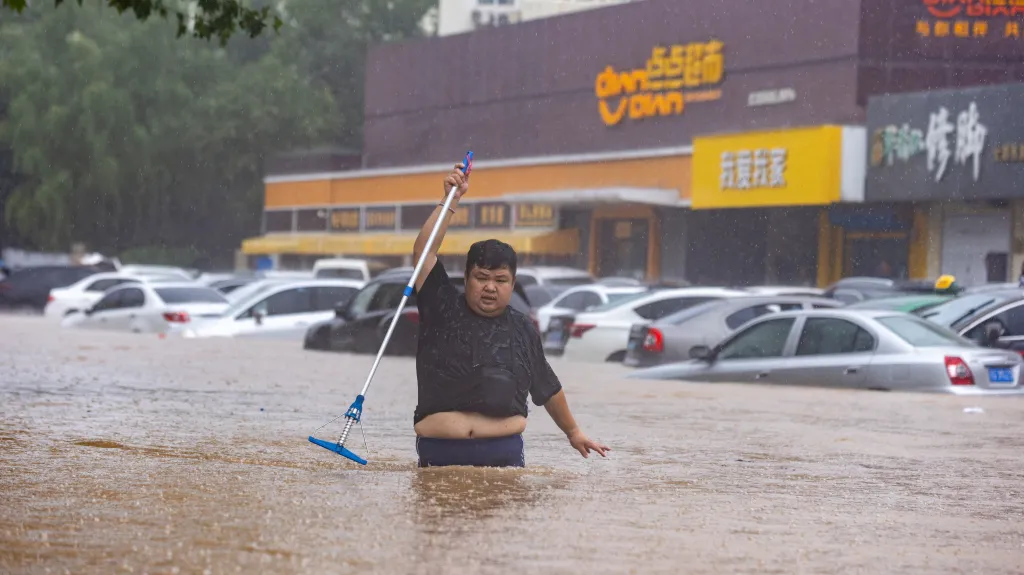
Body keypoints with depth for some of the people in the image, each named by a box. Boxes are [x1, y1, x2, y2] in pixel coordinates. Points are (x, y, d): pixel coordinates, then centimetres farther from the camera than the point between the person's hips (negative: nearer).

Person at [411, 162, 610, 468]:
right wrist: (450, 201, -9)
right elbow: (423, 252, -5)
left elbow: (548, 388, 23)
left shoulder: (522, 329, 11)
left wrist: (573, 432, 30)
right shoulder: (443, 309, 5)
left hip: (503, 453, 1)